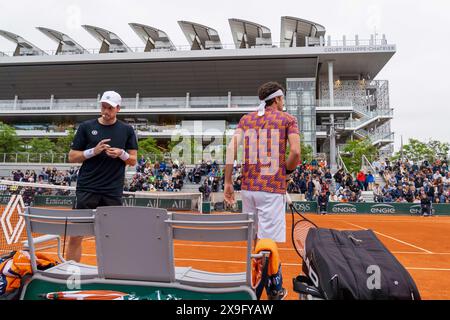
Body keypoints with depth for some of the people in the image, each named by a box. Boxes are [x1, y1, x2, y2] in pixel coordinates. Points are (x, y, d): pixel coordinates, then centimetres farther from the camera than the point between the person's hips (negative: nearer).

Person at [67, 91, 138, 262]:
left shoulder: (127, 130, 7)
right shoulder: (86, 127, 5)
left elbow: (133, 160, 8)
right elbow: (72, 157, 5)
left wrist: (121, 154, -13)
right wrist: (93, 151, -12)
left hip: (113, 191, 1)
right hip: (87, 188, 0)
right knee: (76, 235, 2)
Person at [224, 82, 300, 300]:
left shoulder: (246, 119, 14)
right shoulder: (287, 119, 4)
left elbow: (232, 147, 0)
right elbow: (295, 152, -10)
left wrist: (228, 181, 2)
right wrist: (286, 171, 9)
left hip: (248, 187, 5)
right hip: (272, 188, -4)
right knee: (271, 241, 1)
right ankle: (274, 292, 15)